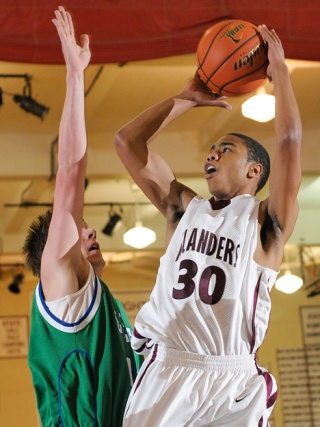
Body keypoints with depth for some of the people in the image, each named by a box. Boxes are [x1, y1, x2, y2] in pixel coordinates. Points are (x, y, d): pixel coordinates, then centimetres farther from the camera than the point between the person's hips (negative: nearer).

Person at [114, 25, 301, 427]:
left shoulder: (266, 221, 6)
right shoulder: (184, 209, 17)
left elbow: (289, 141, -7)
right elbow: (127, 141, 16)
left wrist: (280, 71, 3)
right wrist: (187, 98, 20)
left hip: (234, 382, -3)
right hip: (164, 372, 3)